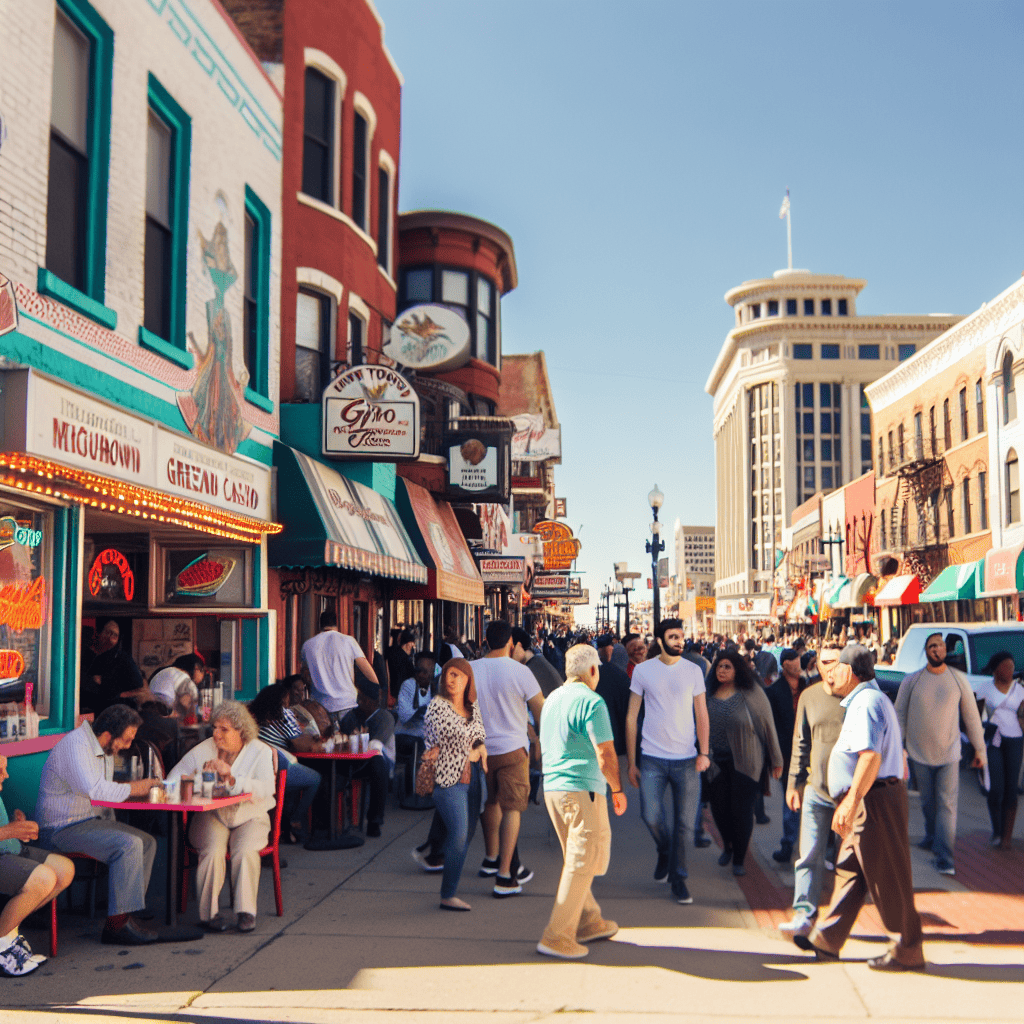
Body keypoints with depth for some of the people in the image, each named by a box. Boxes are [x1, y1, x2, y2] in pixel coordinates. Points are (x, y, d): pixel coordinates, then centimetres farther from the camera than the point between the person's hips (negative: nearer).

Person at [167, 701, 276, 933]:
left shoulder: (260, 752, -3)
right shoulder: (203, 750, 4)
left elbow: (267, 789, -18)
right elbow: (174, 778, 3)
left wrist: (231, 779, -29)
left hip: (249, 817, -1)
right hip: (211, 816, 1)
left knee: (246, 851, -29)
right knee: (213, 851, -28)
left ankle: (246, 911, -18)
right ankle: (209, 912, -16)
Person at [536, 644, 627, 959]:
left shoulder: (552, 699, 13)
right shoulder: (592, 702, -13)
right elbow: (605, 753, -16)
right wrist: (617, 790, -3)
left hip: (551, 788, 9)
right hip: (583, 789, -9)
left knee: (575, 859, 19)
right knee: (582, 863, -3)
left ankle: (589, 922, 29)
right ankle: (556, 937, -5)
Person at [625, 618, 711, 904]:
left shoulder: (693, 671, 4)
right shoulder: (643, 671, 1)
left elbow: (702, 714, 7)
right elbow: (631, 717, 4)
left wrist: (703, 752, -6)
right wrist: (631, 762, 2)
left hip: (687, 759, 1)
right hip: (652, 758, -1)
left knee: (684, 822, 1)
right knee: (651, 816, -11)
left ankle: (677, 878, 19)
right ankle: (664, 851, 22)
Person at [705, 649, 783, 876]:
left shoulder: (751, 693, -7)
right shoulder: (709, 695, 3)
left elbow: (767, 725, -3)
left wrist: (776, 760, 0)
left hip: (745, 762, -3)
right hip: (717, 762, 3)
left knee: (741, 809, 0)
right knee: (718, 806, 4)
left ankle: (739, 859, 19)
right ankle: (728, 846, 33)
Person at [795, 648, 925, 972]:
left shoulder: (866, 702, -16)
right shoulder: (870, 699, 18)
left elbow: (871, 757, -27)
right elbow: (897, 752, 22)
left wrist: (851, 802, -29)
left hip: (873, 800, -11)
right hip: (868, 803, 11)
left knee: (887, 878, -1)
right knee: (849, 869, 14)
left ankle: (909, 951, 10)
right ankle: (827, 940, 22)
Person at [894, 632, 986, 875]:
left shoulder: (959, 679, -2)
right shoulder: (911, 681, -2)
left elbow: (971, 716, 5)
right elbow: (899, 715, 3)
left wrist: (980, 749, 7)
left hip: (949, 754, -1)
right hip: (919, 754, 1)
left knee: (947, 804, -7)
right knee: (928, 802, 14)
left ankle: (944, 858, -7)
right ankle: (932, 837, 38)